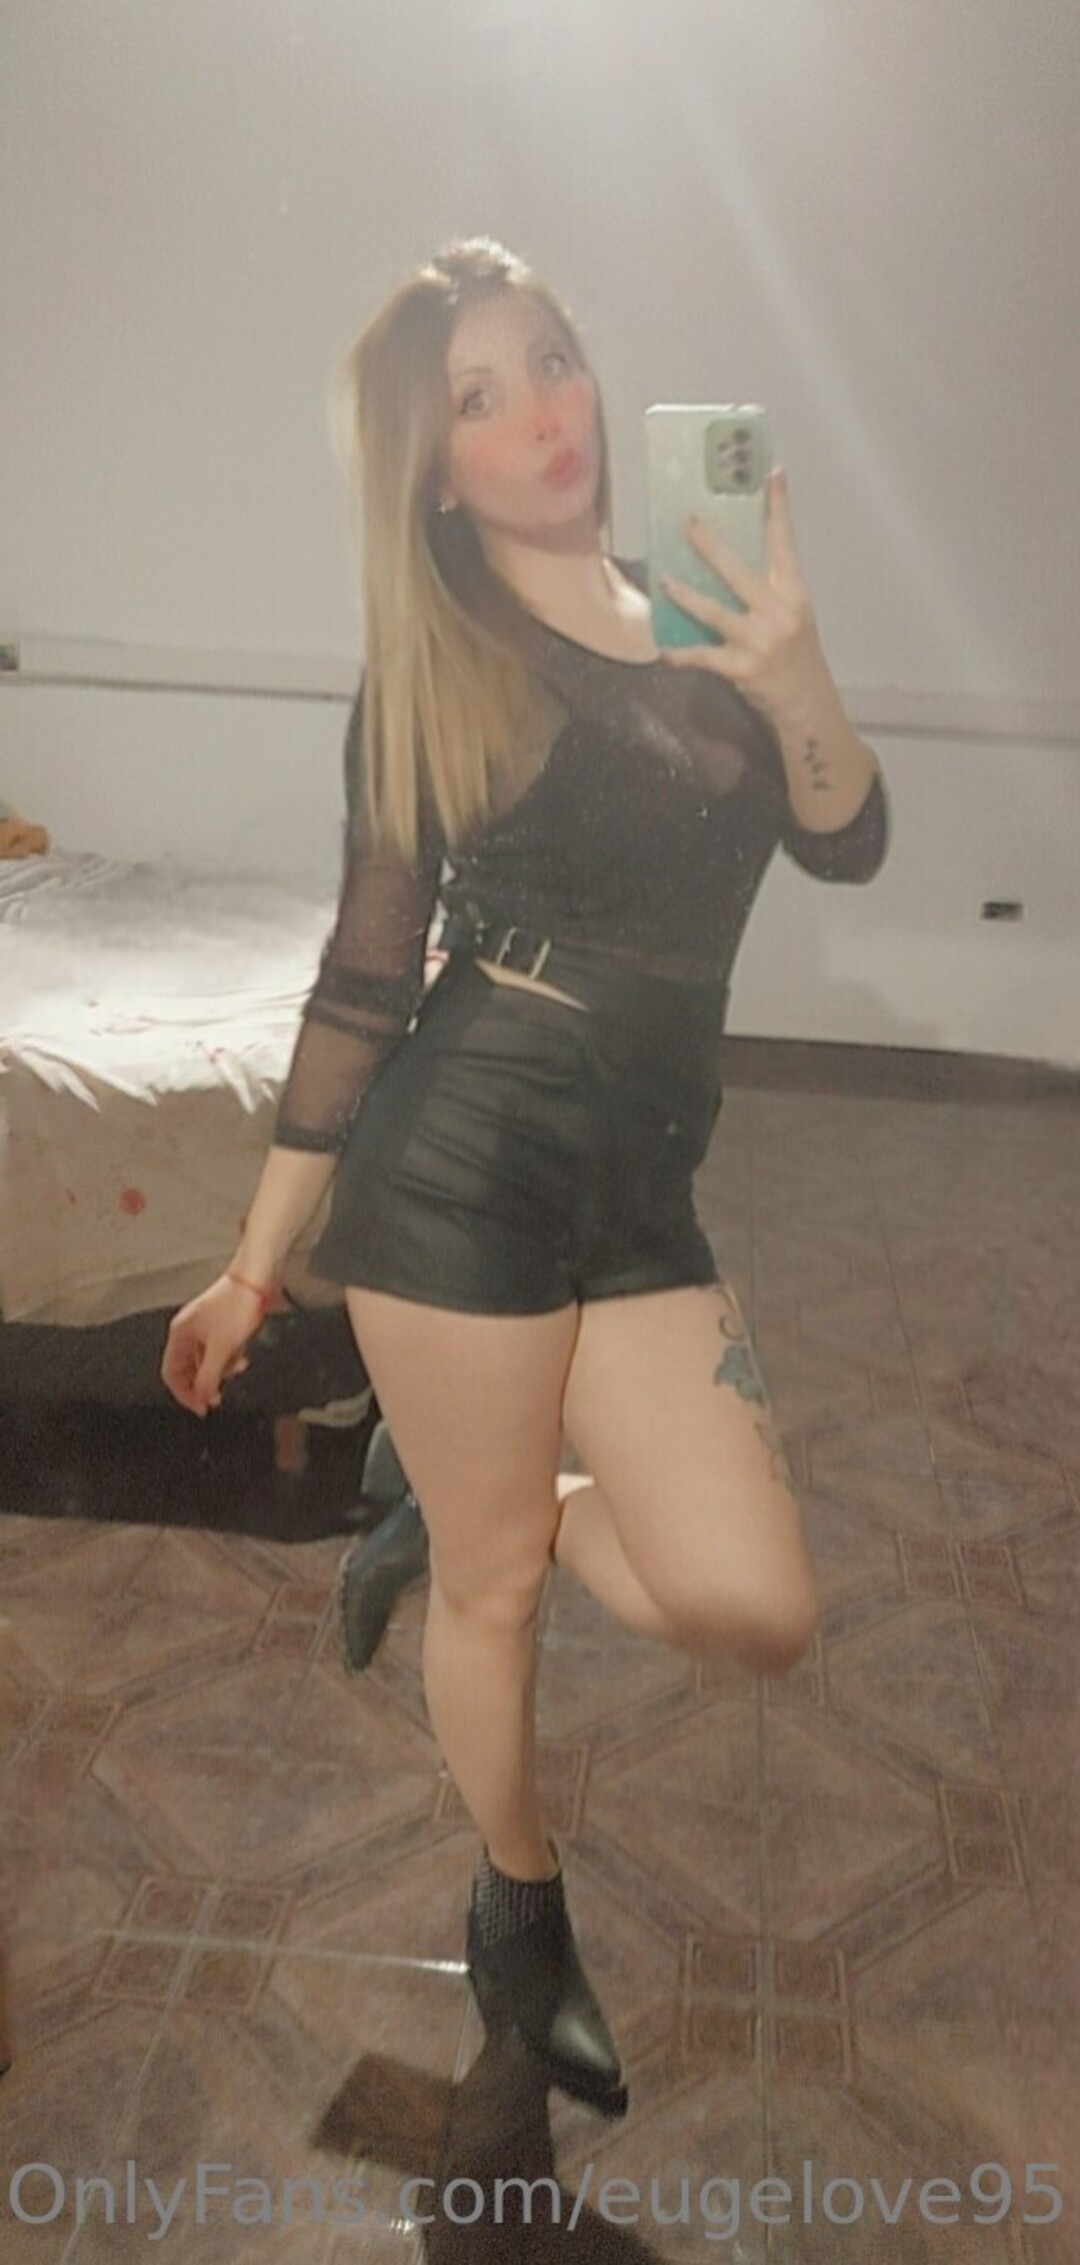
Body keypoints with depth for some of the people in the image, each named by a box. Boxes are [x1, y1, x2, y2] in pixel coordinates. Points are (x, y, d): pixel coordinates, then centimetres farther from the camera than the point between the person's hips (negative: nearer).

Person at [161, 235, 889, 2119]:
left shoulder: (703, 609, 11)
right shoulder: (428, 666, 1)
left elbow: (846, 846, 0)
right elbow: (365, 981, 2)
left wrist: (795, 681, -21)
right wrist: (256, 1262, 3)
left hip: (643, 1182, 4)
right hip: (461, 1156, -3)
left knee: (755, 1611, -6)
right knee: (492, 1580, 8)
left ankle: (461, 1494, 23)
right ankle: (519, 1895, 39)